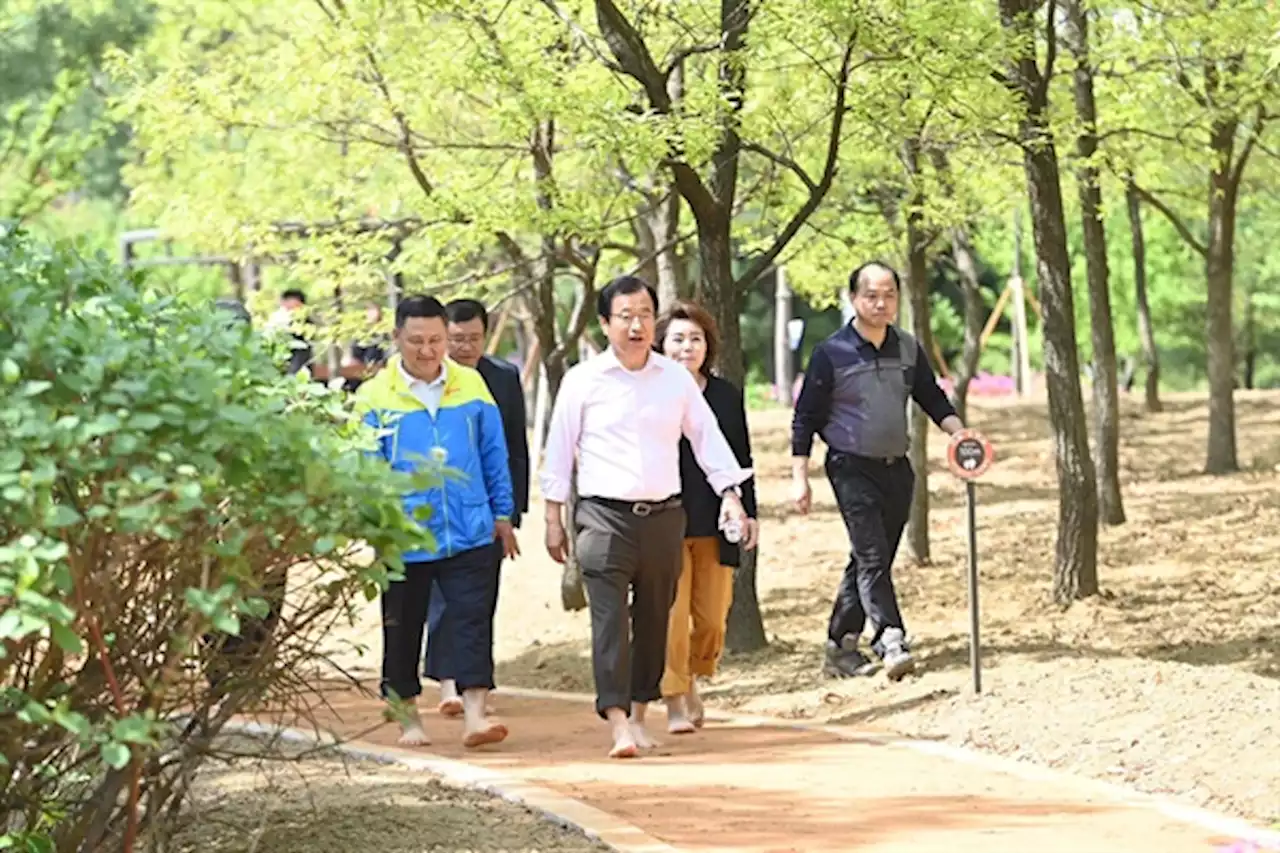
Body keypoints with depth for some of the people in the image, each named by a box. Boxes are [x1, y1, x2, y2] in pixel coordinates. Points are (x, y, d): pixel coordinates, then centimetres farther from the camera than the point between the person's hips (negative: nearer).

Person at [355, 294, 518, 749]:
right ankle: (408, 716, 24)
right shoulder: (375, 396, -3)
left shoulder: (471, 386, 5)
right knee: (403, 628, 10)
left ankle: (475, 713, -8)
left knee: (474, 621, -7)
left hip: (470, 534, 1)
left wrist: (502, 514, 13)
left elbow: (494, 455, 12)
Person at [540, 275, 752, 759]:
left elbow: (707, 438, 11)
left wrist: (730, 493, 1)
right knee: (610, 619, -13)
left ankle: (639, 714, 21)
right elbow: (559, 451, 5)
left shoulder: (676, 378, 7)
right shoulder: (583, 380, 1)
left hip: (664, 516, 3)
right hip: (604, 516, -3)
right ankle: (618, 723, -18)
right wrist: (554, 518, 3)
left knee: (654, 619, 8)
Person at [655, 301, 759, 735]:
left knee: (712, 618, 5)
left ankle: (692, 679, 30)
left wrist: (749, 512, 9)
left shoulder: (727, 395, 10)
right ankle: (675, 703, 1)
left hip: (714, 526, 4)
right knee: (672, 616, -7)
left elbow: (741, 459, 14)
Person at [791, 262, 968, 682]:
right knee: (871, 556, -16)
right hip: (852, 469, -5)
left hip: (896, 469, 5)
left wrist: (960, 432, -3)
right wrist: (800, 477, -8)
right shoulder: (831, 353, -6)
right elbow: (805, 419, -3)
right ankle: (891, 642, -22)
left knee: (872, 560, 9)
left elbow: (933, 400, 16)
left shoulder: (909, 350, 7)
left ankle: (840, 647, 18)